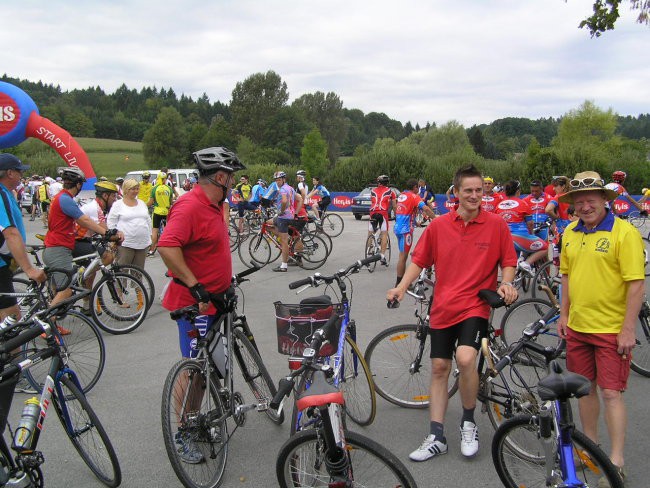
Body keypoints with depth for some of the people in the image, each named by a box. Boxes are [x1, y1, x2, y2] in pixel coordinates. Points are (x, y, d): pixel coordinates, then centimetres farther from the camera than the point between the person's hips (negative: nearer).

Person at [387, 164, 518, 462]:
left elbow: (508, 261, 8)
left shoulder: (496, 224, -3)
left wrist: (506, 284, -11)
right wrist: (401, 287, -3)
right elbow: (419, 260, 9)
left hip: (475, 306, -3)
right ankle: (436, 437, 19)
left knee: (465, 358, -24)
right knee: (439, 368, 7)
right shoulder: (438, 225, 1)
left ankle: (468, 422, 3)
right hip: (443, 307, 3)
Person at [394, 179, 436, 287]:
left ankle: (403, 280, 23)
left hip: (398, 228, 8)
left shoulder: (401, 195, 14)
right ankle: (399, 283, 0)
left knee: (403, 255, 16)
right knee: (403, 256, -4)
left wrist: (415, 222, 30)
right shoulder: (414, 197, -10)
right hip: (406, 229, -8)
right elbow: (425, 209, -24)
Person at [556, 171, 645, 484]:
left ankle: (616, 462, 9)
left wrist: (628, 329, -17)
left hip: (612, 330, -6)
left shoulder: (624, 232, -13)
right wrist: (564, 315, 12)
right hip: (577, 328, 6)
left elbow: (636, 284, -15)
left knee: (611, 393, -2)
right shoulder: (570, 233, 5)